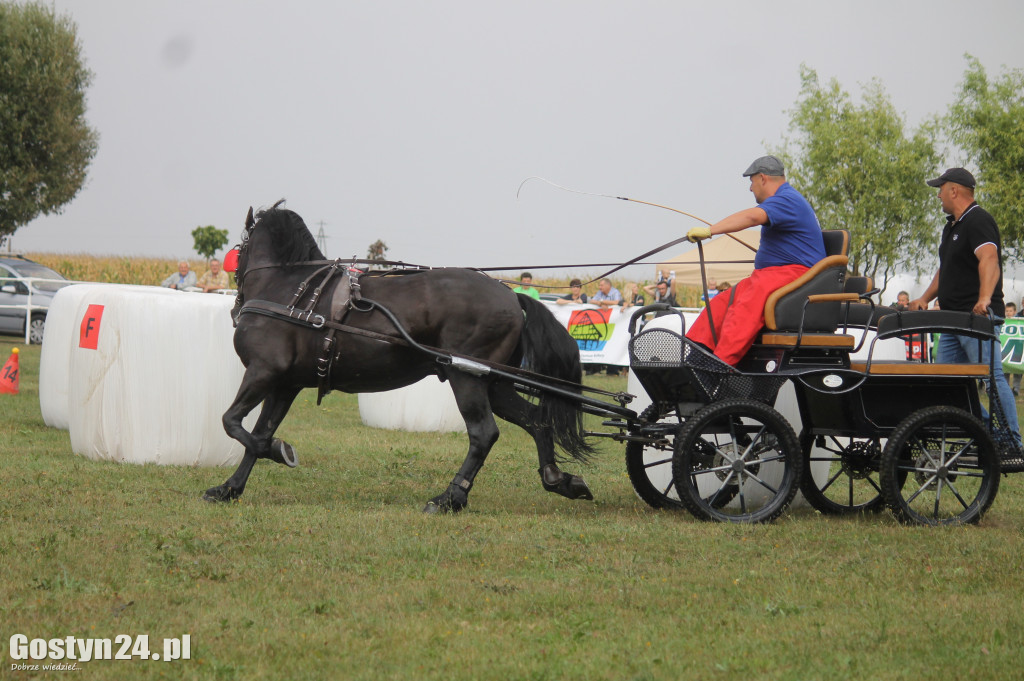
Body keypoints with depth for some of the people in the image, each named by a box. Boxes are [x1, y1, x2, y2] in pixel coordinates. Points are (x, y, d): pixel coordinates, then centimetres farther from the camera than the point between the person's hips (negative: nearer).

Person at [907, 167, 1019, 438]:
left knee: (992, 376, -12)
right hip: (954, 319, 11)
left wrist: (985, 298, -43)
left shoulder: (979, 221, -13)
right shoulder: (952, 226, 20)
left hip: (979, 317, -11)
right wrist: (925, 298, 19)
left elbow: (989, 259, -29)